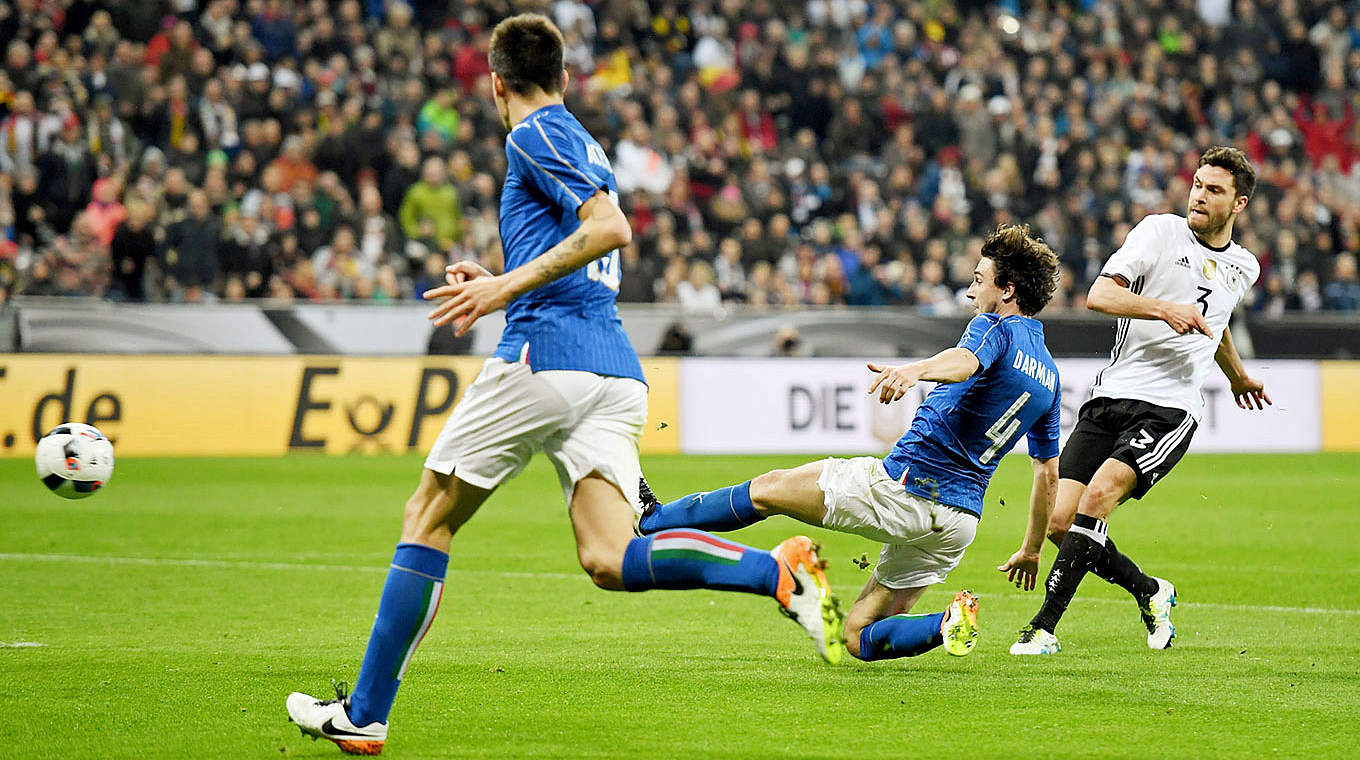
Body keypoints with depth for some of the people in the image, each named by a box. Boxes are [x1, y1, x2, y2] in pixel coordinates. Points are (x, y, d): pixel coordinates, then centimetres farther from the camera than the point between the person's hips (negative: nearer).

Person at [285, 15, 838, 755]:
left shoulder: (536, 137, -1)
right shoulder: (583, 147, 27)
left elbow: (611, 227, -16)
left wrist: (507, 286, -17)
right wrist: (499, 287, 36)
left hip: (544, 358, -8)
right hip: (615, 370, 8)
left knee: (426, 521, 6)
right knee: (609, 560, -7)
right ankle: (779, 570, -28)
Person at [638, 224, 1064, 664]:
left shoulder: (997, 328, -5)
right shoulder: (1048, 376, 19)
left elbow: (966, 360, -32)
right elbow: (1048, 474, 24)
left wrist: (915, 370, -53)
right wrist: (1031, 551, 34)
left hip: (902, 487, -7)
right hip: (959, 521, 7)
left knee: (767, 489, 11)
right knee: (859, 638, 11)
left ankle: (650, 519, 19)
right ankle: (950, 623, -14)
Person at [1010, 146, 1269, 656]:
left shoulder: (1243, 268, 15)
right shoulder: (1160, 231, 3)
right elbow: (1099, 295, -8)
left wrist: (1238, 377, 54)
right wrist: (1164, 309, -21)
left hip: (1170, 410, 0)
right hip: (1109, 398, 0)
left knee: (1099, 495, -25)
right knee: (1061, 524, -9)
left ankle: (1044, 628, -22)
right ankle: (1150, 592, 18)